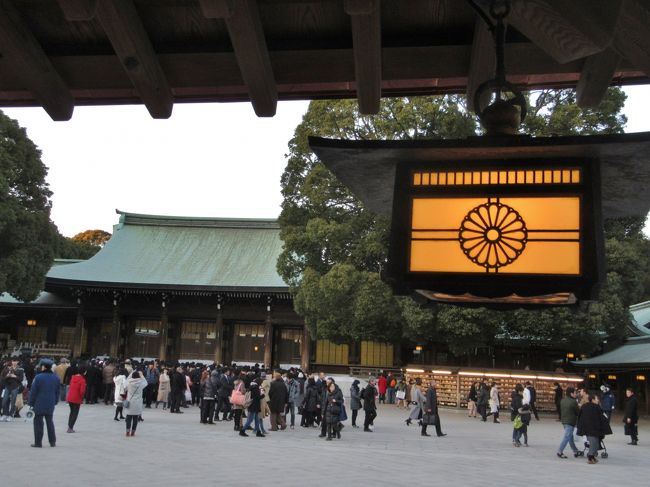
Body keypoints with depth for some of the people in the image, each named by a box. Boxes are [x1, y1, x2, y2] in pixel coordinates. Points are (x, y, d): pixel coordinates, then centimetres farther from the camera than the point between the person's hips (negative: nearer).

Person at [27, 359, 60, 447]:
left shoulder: (38, 377, -12)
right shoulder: (56, 378, 5)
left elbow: (33, 392, -9)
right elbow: (57, 392, 11)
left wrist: (31, 403, -1)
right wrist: (55, 402, 21)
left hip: (39, 404, -5)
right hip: (50, 405, 5)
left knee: (38, 422, 2)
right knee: (50, 422, 15)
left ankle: (38, 442, 3)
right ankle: (52, 442, 17)